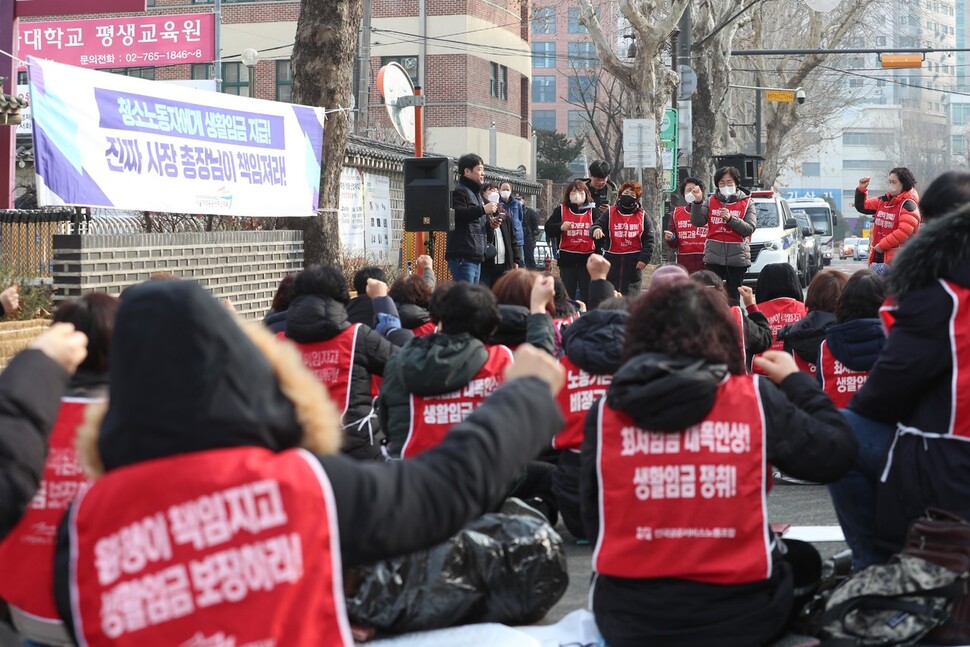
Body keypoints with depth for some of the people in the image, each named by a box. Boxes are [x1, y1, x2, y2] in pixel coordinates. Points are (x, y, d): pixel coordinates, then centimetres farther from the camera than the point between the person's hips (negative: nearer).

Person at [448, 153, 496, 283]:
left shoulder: (476, 193, 26)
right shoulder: (459, 191, -6)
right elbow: (456, 215, -24)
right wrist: (483, 209, -22)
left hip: (475, 256, 10)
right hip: (463, 256, -10)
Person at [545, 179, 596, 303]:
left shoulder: (593, 211, 6)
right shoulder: (561, 210, 5)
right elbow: (548, 228, -1)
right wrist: (560, 227, -21)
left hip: (587, 258, 0)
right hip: (567, 259, 0)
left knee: (587, 295, 4)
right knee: (567, 294, 5)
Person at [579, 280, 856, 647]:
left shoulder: (606, 410, -3)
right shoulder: (755, 398, -7)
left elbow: (592, 523, 4)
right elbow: (837, 453, 4)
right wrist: (795, 381, 18)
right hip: (738, 617, -2)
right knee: (802, 559, 28)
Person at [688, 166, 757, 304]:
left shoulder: (746, 203, 4)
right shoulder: (711, 201, 9)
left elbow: (750, 229, -6)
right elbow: (697, 222, -2)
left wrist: (730, 218, -18)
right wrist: (698, 201, -15)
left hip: (737, 258, -1)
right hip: (713, 257, 1)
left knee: (733, 300, 5)